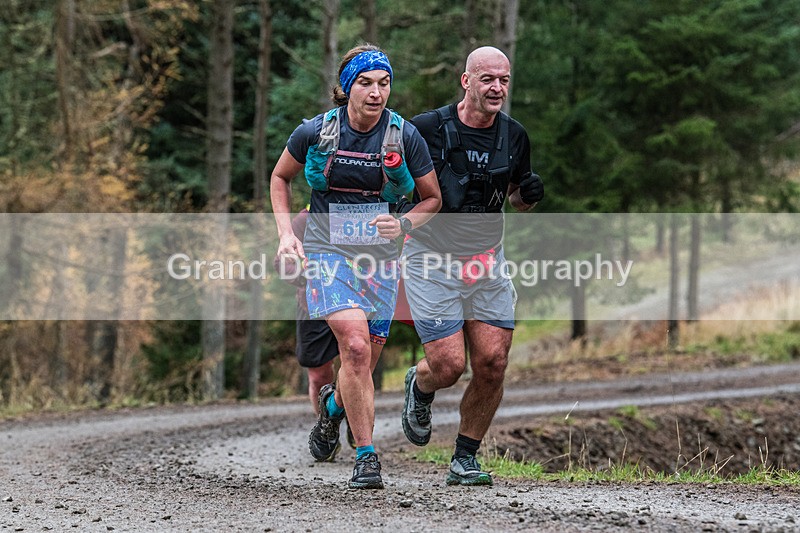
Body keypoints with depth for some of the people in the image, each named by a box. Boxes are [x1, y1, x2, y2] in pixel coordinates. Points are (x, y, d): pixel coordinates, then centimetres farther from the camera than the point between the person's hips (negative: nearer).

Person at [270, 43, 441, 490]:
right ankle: (366, 457, -14)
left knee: (364, 366, 6)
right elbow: (281, 177, 13)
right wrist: (286, 232, 1)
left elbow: (433, 199, 7)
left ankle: (334, 405, 43)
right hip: (328, 251, -2)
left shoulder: (406, 137, -5)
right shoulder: (315, 132, -5)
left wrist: (404, 224, -12)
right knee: (355, 347, -22)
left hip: (379, 256, 2)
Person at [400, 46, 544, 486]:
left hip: (487, 261, 4)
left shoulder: (513, 136, 2)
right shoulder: (426, 129, -12)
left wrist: (529, 194, -5)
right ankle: (419, 387, 26)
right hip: (432, 261, -4)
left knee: (492, 364, -6)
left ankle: (465, 459, 12)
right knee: (449, 367, -12)